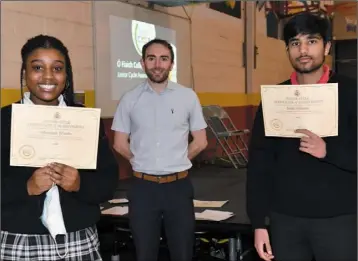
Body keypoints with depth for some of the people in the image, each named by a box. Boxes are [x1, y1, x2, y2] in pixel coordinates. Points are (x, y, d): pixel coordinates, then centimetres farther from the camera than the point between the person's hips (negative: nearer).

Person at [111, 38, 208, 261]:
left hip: (178, 185, 0)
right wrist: (144, 162, 6)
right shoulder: (130, 99, 0)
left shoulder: (188, 96, -1)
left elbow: (200, 142, 4)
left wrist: (177, 162, 5)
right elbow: (120, 144, 6)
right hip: (143, 187, 1)